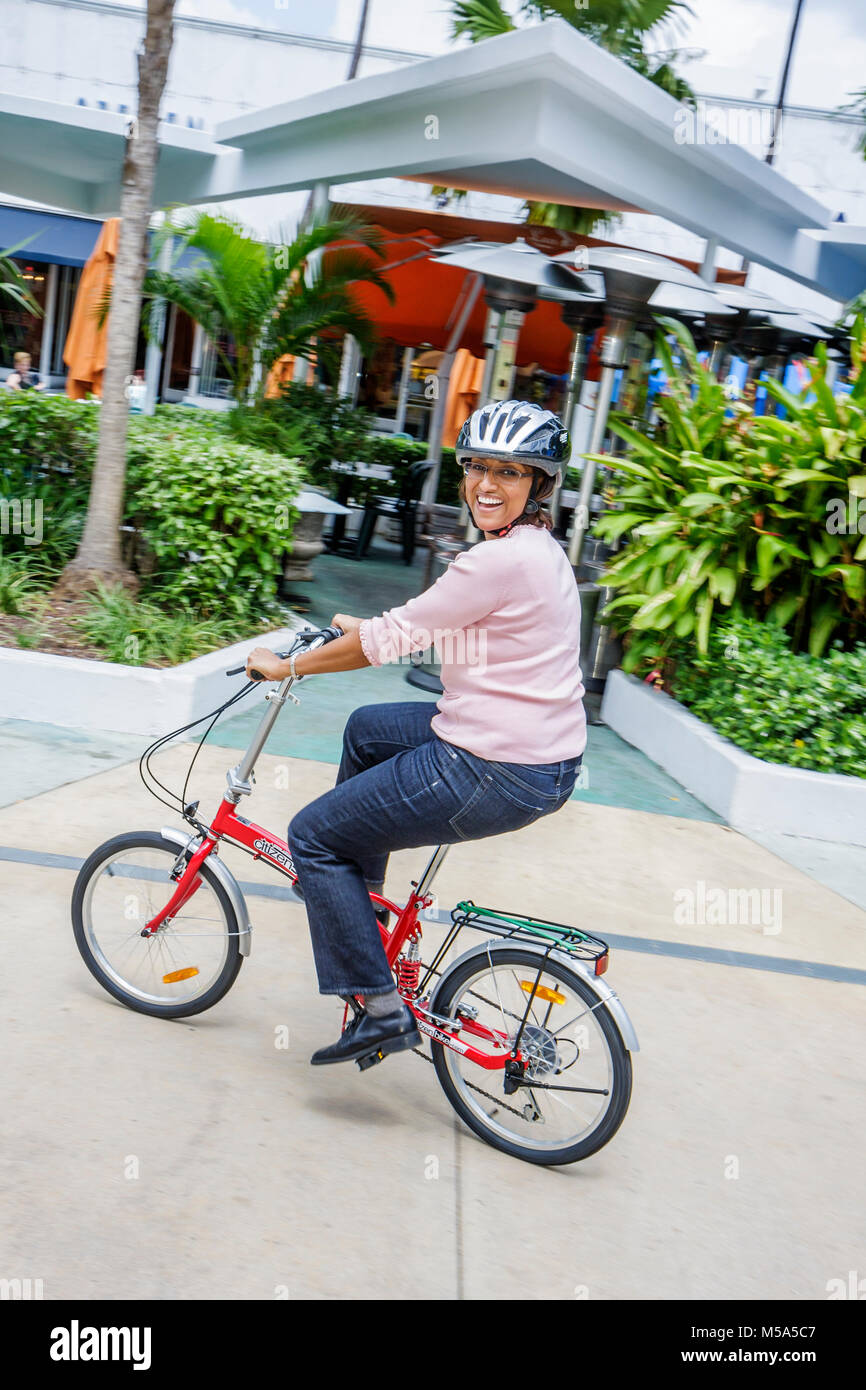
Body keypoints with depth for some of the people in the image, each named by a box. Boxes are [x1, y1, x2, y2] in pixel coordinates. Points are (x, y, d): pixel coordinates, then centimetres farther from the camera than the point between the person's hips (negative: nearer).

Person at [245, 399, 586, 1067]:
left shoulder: (503, 560, -21)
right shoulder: (536, 549, 10)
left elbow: (393, 638, -15)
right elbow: (432, 623, 25)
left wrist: (288, 667, -3)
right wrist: (365, 627, 32)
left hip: (497, 774, -10)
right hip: (535, 748, 10)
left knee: (313, 835, 2)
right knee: (367, 728, 30)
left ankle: (382, 1012, 4)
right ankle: (353, 893, 42)